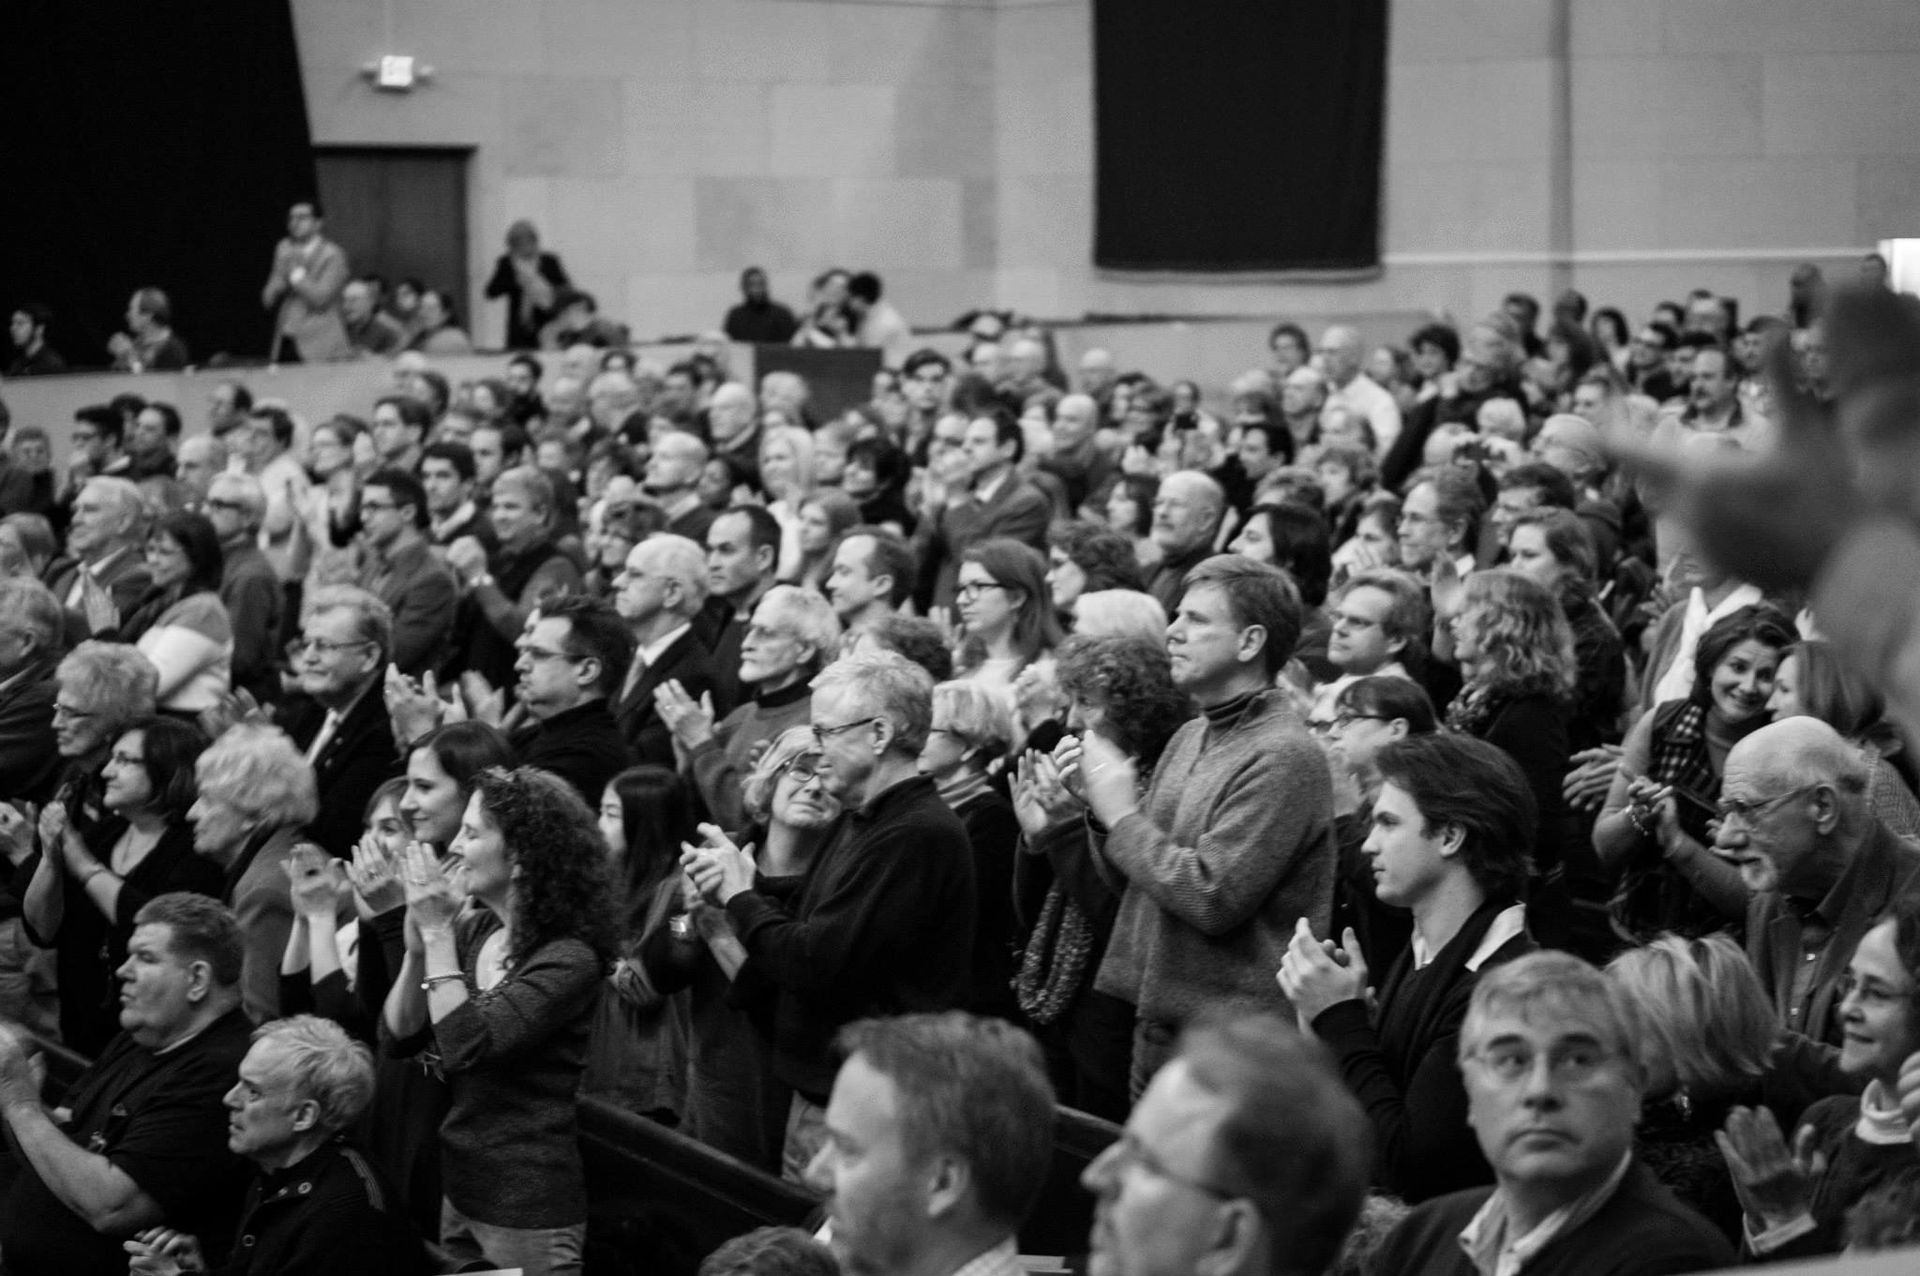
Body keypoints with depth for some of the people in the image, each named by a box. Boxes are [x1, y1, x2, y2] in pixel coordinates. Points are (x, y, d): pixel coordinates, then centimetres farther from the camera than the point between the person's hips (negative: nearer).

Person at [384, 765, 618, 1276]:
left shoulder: (568, 960, -17)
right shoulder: (473, 931, 5)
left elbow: (465, 1046, -26)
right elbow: (398, 1036, 4)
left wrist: (438, 933, -20)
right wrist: (418, 944, -11)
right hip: (463, 1191, 7)